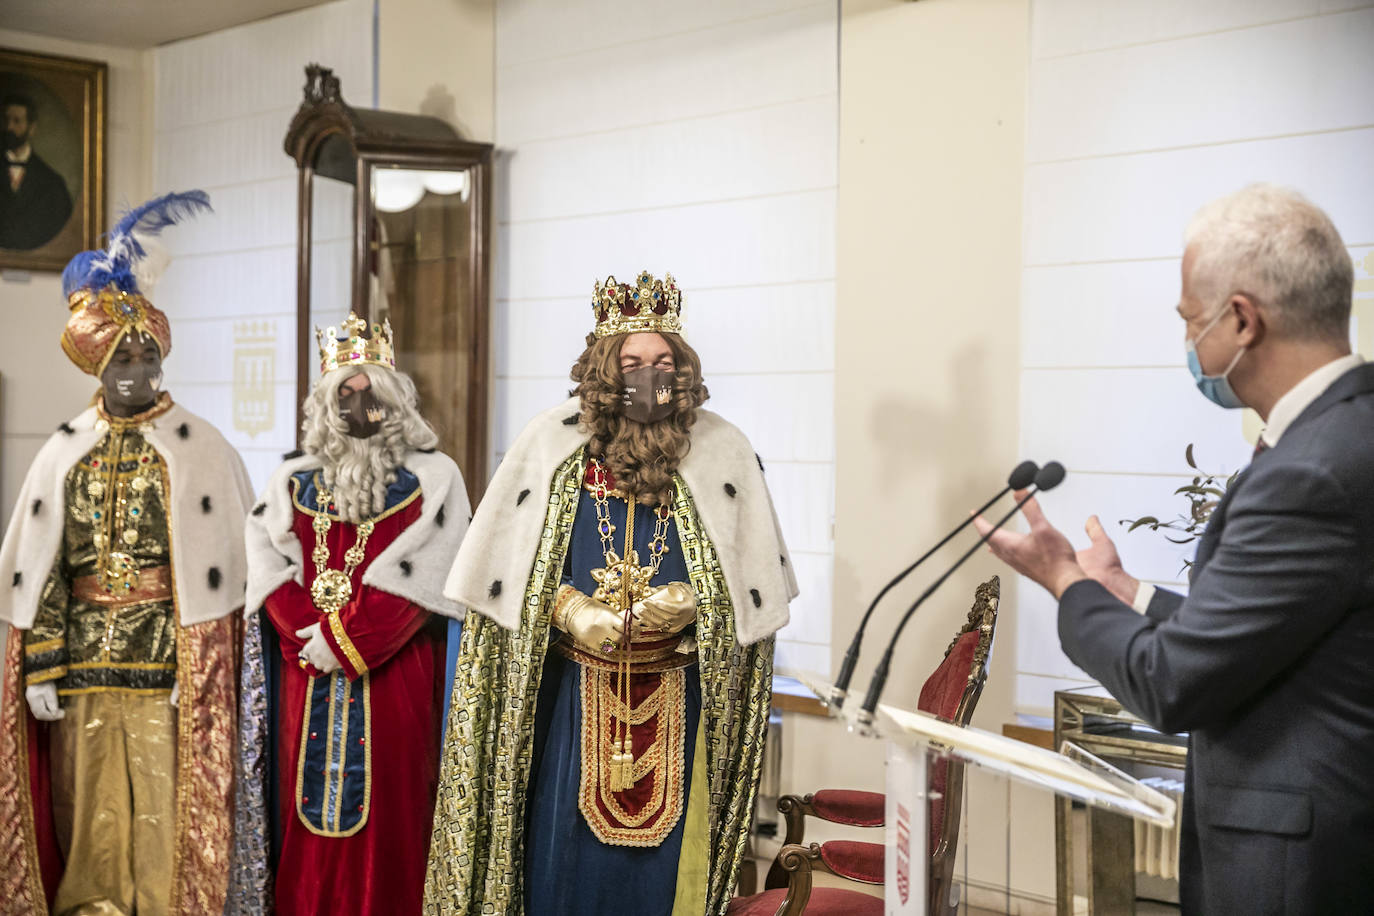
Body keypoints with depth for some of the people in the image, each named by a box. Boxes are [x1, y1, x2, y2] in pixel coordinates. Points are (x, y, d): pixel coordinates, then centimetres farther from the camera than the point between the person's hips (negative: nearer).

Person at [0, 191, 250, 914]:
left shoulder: (201, 452, 1)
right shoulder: (64, 453, 9)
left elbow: (222, 568, -4)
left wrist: (203, 668, -10)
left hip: (170, 661, -3)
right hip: (83, 660, 3)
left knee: (164, 801, -2)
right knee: (88, 803, 7)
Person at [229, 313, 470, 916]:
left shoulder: (432, 479, 3)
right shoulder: (293, 482, 13)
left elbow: (419, 578, -7)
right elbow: (270, 569, 4)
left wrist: (343, 639, -13)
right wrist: (312, 635, -11)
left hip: (394, 678, -3)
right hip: (308, 680, 3)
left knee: (387, 817, -2)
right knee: (310, 814, 5)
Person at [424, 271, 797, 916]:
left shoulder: (722, 454, 2)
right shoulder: (551, 446, 1)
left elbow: (751, 576, 4)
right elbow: (505, 572, 2)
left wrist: (687, 604, -14)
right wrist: (576, 613, -14)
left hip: (676, 699, 1)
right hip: (574, 693, 0)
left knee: (662, 852, 4)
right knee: (568, 848, 2)